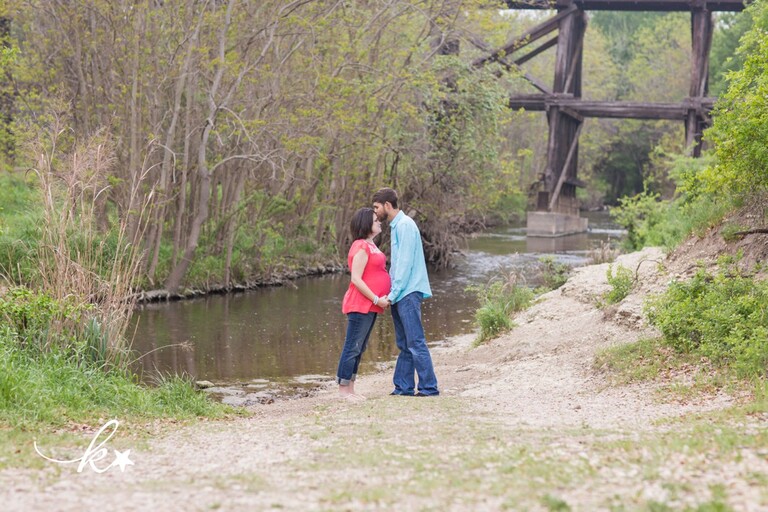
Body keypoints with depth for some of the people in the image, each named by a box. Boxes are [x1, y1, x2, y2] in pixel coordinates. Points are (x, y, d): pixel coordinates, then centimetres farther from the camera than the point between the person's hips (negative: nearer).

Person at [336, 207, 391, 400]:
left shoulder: (370, 245, 16)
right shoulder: (361, 247, -14)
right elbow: (356, 279, -19)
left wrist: (379, 299, 14)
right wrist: (377, 299, -17)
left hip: (370, 306, 10)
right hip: (360, 305, -10)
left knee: (359, 348, 11)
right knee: (352, 348, -6)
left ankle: (350, 389, 16)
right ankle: (343, 390, -2)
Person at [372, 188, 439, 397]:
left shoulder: (405, 225, -12)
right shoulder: (396, 226, 18)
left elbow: (405, 263, -17)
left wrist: (393, 294, -15)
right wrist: (391, 294, 17)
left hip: (408, 293, -10)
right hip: (400, 295, 10)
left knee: (416, 343, -9)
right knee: (404, 345, 11)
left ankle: (429, 388, -8)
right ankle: (403, 387, 14)